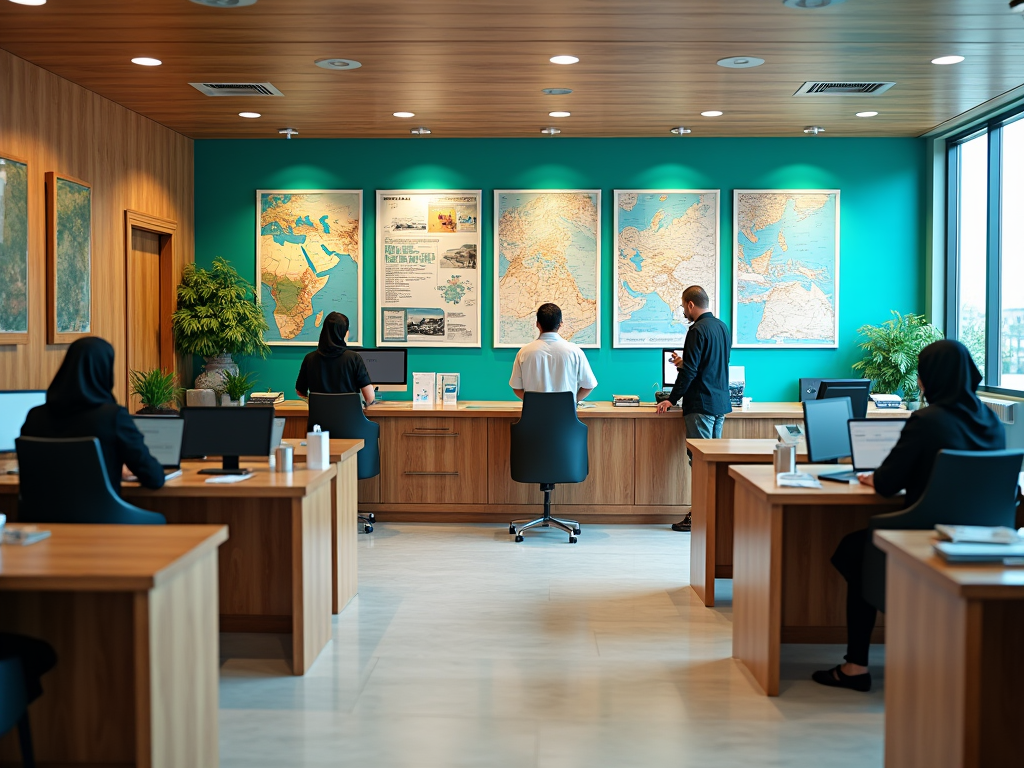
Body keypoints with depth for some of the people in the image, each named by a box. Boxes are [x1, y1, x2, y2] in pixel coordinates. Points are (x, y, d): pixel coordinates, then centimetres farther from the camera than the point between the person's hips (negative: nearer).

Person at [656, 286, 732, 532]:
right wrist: (685, 362, 31)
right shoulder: (722, 327, 13)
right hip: (720, 402, 9)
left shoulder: (697, 330, -15)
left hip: (701, 405, -9)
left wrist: (672, 399, -9)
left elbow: (690, 371, -18)